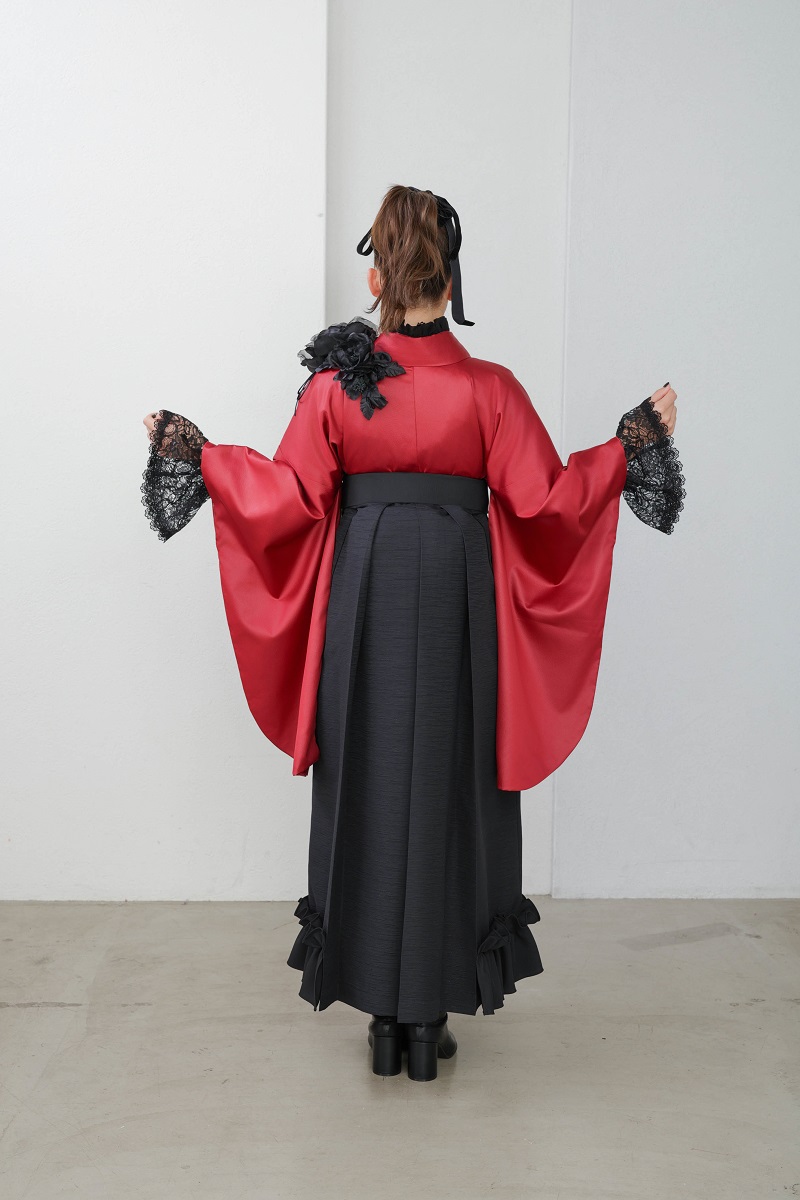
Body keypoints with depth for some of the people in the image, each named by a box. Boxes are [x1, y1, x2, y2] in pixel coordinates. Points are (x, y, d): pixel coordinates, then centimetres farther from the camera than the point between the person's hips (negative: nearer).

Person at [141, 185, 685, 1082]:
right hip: (457, 603, 0)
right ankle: (431, 1014, 17)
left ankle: (382, 1009, 20)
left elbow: (292, 498, -5)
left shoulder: (335, 383, -4)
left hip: (361, 601, 1)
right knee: (446, 786, 8)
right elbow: (543, 499, -5)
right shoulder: (489, 388, -5)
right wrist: (634, 443, 5)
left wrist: (194, 454, 8)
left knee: (367, 784, 10)